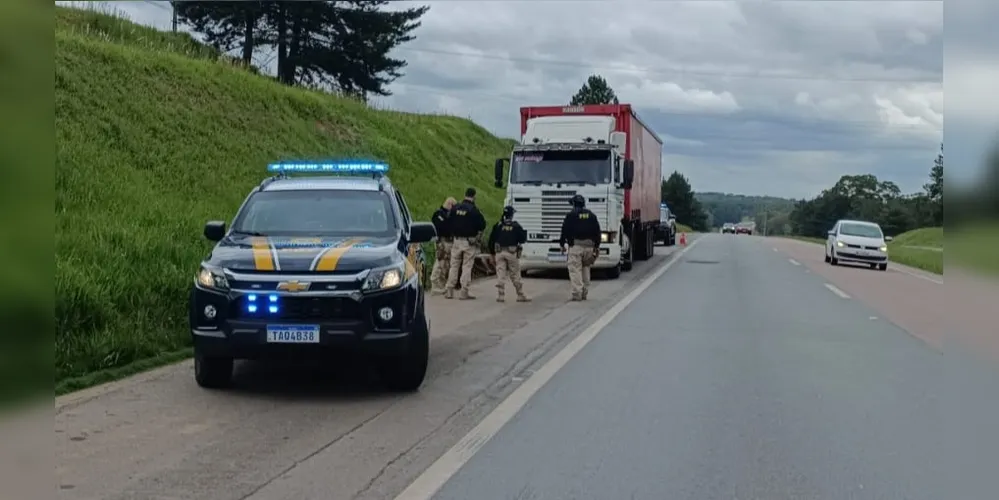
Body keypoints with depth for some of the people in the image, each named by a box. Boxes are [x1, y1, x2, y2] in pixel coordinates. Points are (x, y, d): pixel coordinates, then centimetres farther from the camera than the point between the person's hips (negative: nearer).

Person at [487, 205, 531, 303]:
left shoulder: (498, 225, 3)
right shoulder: (516, 226, -3)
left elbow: (491, 240, 5)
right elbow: (522, 239, -2)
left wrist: (492, 253, 15)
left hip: (500, 253, 1)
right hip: (512, 253, -1)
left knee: (500, 274, 2)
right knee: (515, 275, 8)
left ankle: (500, 296, -4)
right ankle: (520, 296, 14)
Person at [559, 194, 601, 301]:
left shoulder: (571, 216, -2)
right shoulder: (591, 216, 13)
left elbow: (565, 231, -4)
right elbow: (597, 231, 13)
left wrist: (562, 244, 6)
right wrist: (597, 246, 18)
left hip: (575, 245, -5)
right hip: (589, 246, 5)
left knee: (575, 270, -5)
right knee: (585, 268, 13)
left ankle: (577, 293, -12)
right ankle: (584, 293, 14)